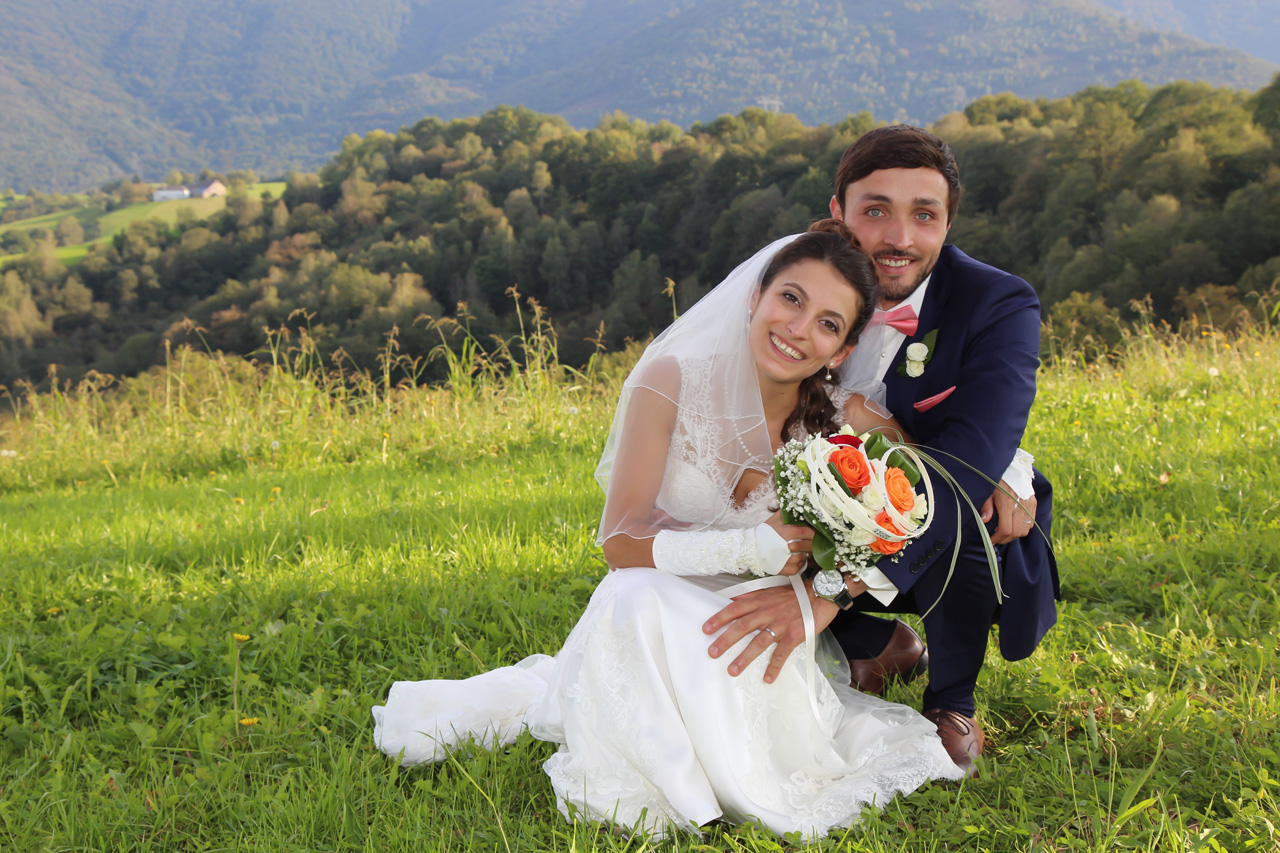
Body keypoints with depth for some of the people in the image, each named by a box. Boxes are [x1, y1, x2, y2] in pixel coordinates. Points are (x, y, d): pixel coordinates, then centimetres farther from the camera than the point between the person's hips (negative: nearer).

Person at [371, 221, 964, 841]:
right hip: (655, 626, -2)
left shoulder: (845, 422, -8)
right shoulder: (673, 382, -15)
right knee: (637, 597, -37)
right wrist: (746, 548, -30)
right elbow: (620, 540, -17)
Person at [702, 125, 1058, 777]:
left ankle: (952, 699, -5)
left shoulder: (999, 307, -24)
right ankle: (881, 645, 10)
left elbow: (964, 461, -38)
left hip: (964, 553, -4)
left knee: (956, 502, -35)